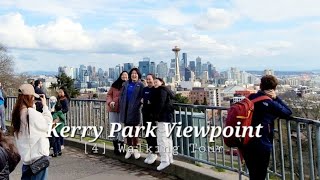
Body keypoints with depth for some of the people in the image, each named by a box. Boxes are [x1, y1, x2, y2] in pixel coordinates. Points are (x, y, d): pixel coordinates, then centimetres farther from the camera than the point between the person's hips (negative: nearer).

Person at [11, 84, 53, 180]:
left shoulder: (17, 112, 2)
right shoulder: (31, 112, -21)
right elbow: (47, 124, -9)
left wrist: (33, 106, 6)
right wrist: (44, 105, -5)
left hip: (25, 154, 8)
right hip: (37, 154, -8)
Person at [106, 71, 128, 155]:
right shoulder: (115, 85, 9)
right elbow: (109, 94, 11)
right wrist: (110, 101, -6)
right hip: (113, 109, 3)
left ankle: (121, 145, 9)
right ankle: (115, 146, 23)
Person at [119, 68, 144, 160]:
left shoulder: (140, 85, -2)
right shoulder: (126, 84, 12)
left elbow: (142, 97, -10)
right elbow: (122, 95, 12)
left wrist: (137, 105, -20)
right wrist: (122, 107, 1)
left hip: (134, 110, -5)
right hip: (126, 110, 5)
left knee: (134, 130, 0)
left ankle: (135, 149, 13)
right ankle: (129, 148, 22)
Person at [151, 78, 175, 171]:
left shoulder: (161, 90, -9)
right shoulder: (166, 90, 22)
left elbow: (161, 103, -20)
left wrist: (156, 114, -18)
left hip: (163, 117, -11)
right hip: (167, 116, 11)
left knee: (162, 138, -12)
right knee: (167, 137, 14)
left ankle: (164, 161, -11)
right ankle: (170, 158, 21)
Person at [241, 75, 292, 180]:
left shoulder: (250, 98, 4)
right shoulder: (271, 104, -12)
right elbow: (288, 113, -1)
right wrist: (276, 98, -2)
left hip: (245, 143, 6)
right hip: (261, 145, -6)